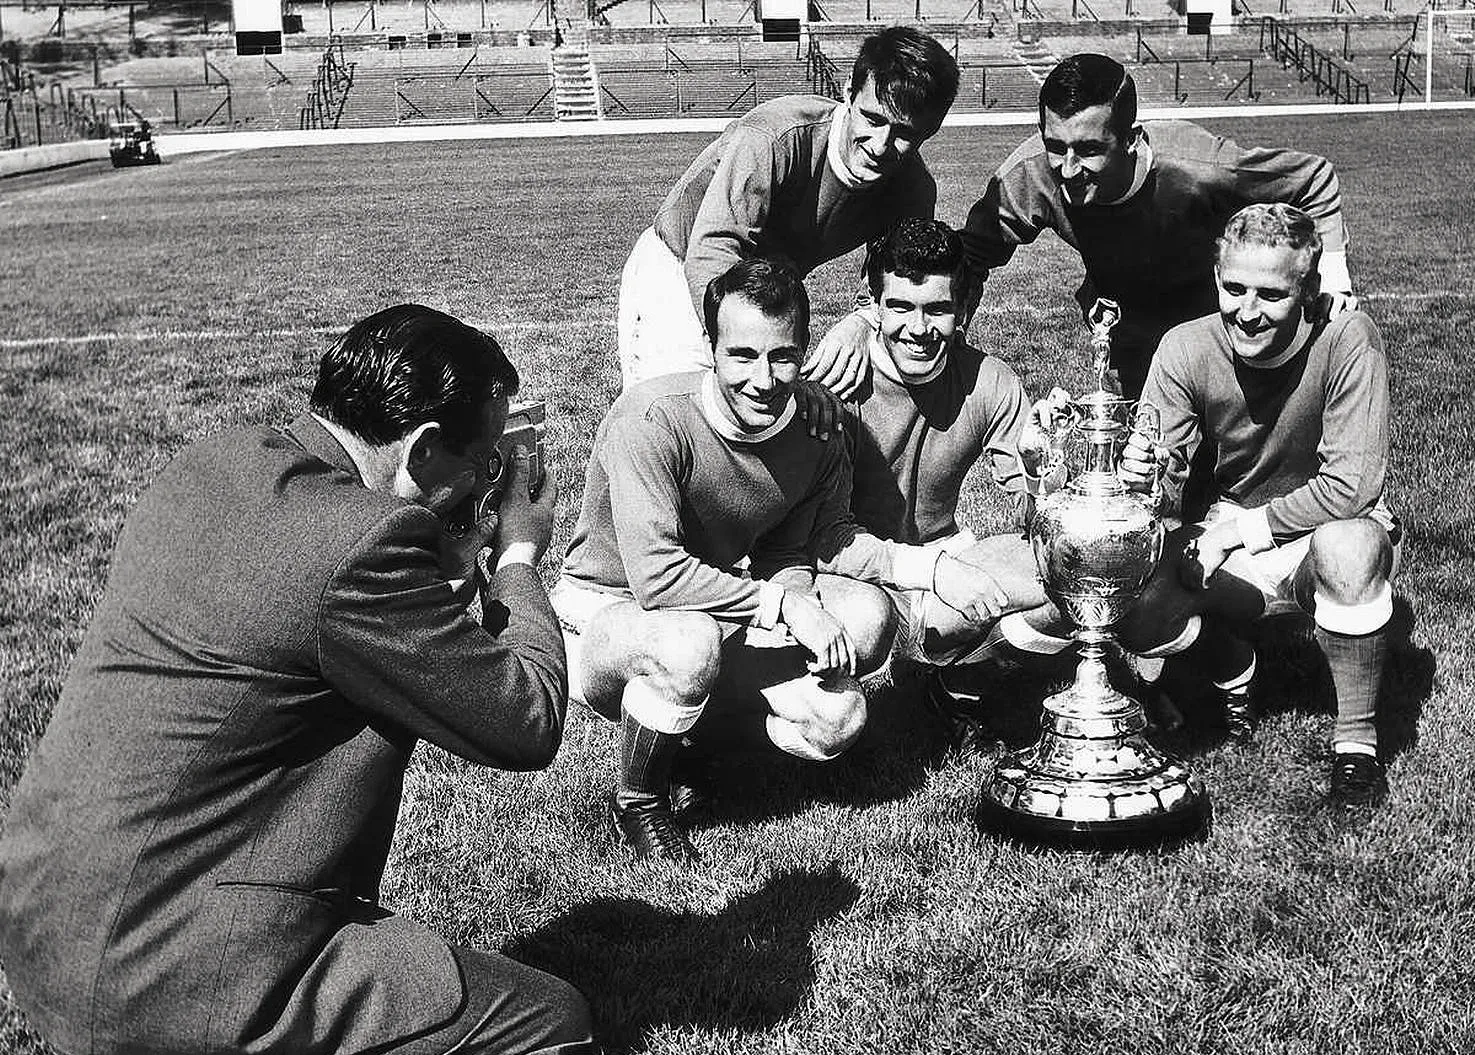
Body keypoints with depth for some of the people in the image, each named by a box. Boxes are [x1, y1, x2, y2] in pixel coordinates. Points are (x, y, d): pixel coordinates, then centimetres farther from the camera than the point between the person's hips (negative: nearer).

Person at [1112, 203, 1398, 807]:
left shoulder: (1346, 341, -23)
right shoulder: (1186, 351, -14)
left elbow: (1353, 485, -26)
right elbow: (1168, 493, -13)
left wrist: (1245, 528, -21)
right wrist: (1145, 475, -37)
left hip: (1329, 529, -3)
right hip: (1227, 539, 3)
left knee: (1348, 548, -39)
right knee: (1137, 615, -24)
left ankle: (1356, 740, -15)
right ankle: (1231, 668, 14)